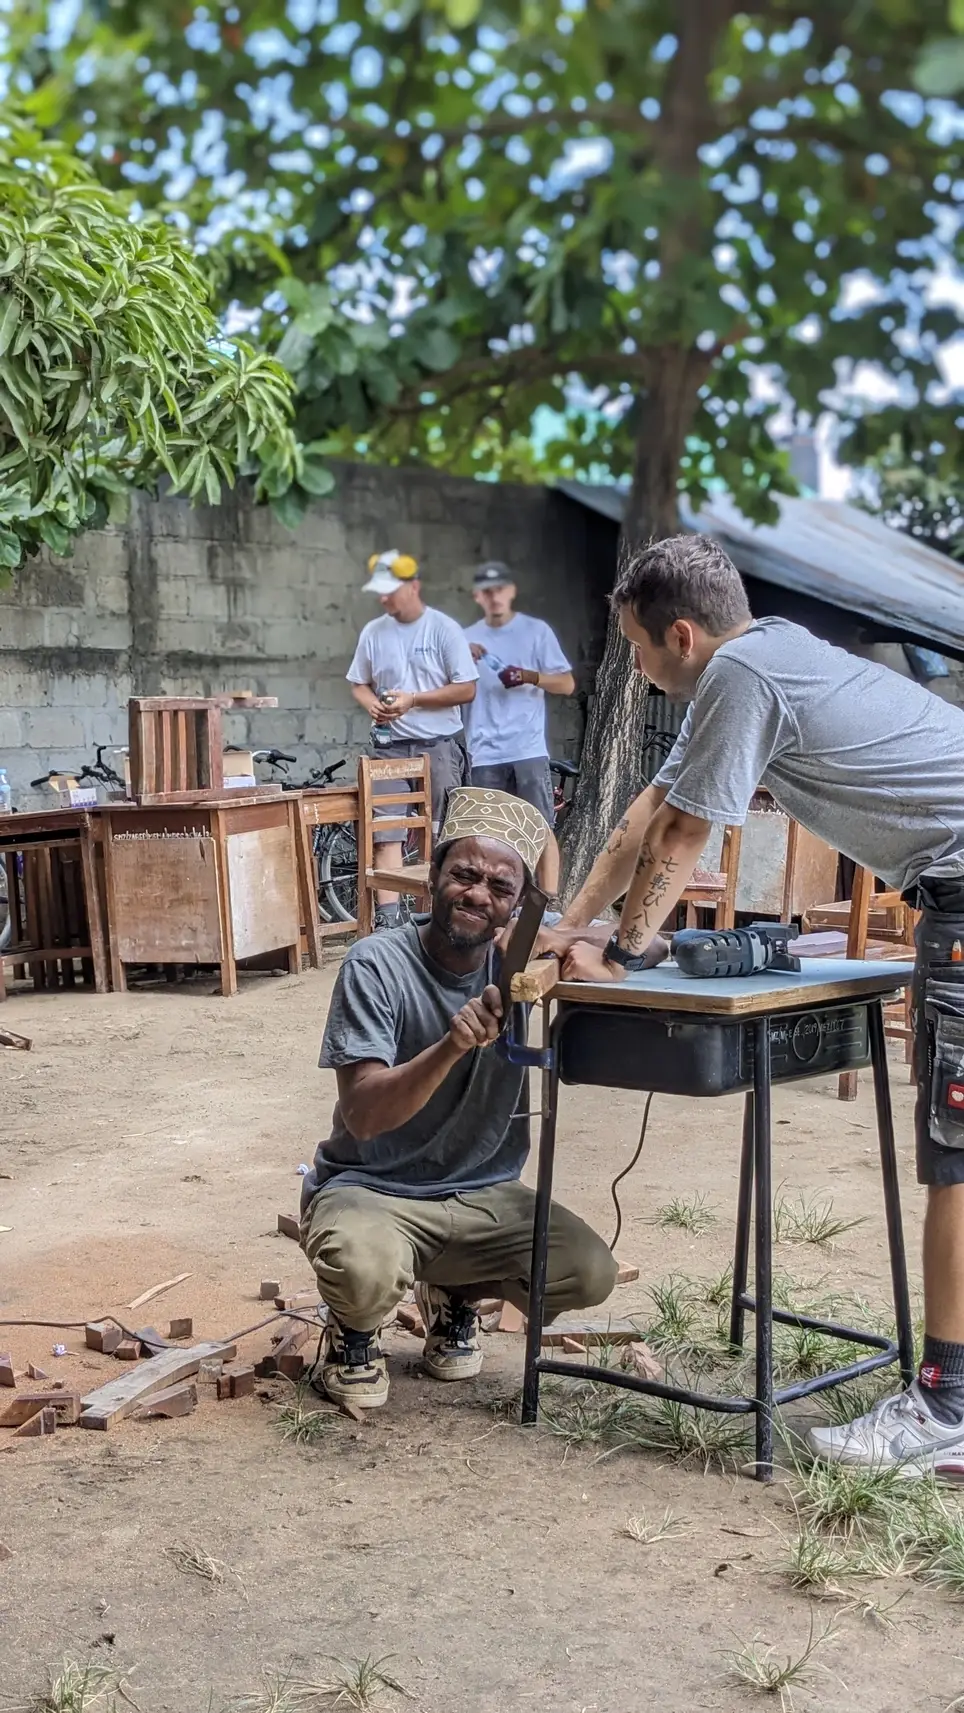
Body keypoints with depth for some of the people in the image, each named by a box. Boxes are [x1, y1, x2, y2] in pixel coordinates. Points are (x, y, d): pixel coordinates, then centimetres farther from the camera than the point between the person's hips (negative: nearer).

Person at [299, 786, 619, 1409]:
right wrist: (452, 1047, -42)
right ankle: (354, 1331, 3)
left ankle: (455, 1294, 14)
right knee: (368, 1271, -37)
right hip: (370, 1188, -4)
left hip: (482, 1194, 4)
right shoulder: (377, 965, -16)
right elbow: (362, 1116, -25)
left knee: (591, 1273, -18)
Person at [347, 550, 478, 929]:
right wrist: (373, 705, -7)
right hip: (389, 746, 3)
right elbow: (358, 684, 17)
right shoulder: (373, 632, 7)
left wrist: (412, 700, -14)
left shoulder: (444, 629, -4)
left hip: (437, 745, -3)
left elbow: (466, 689, -6)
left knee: (442, 834, 4)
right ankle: (387, 918, -12)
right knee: (386, 834, -7)